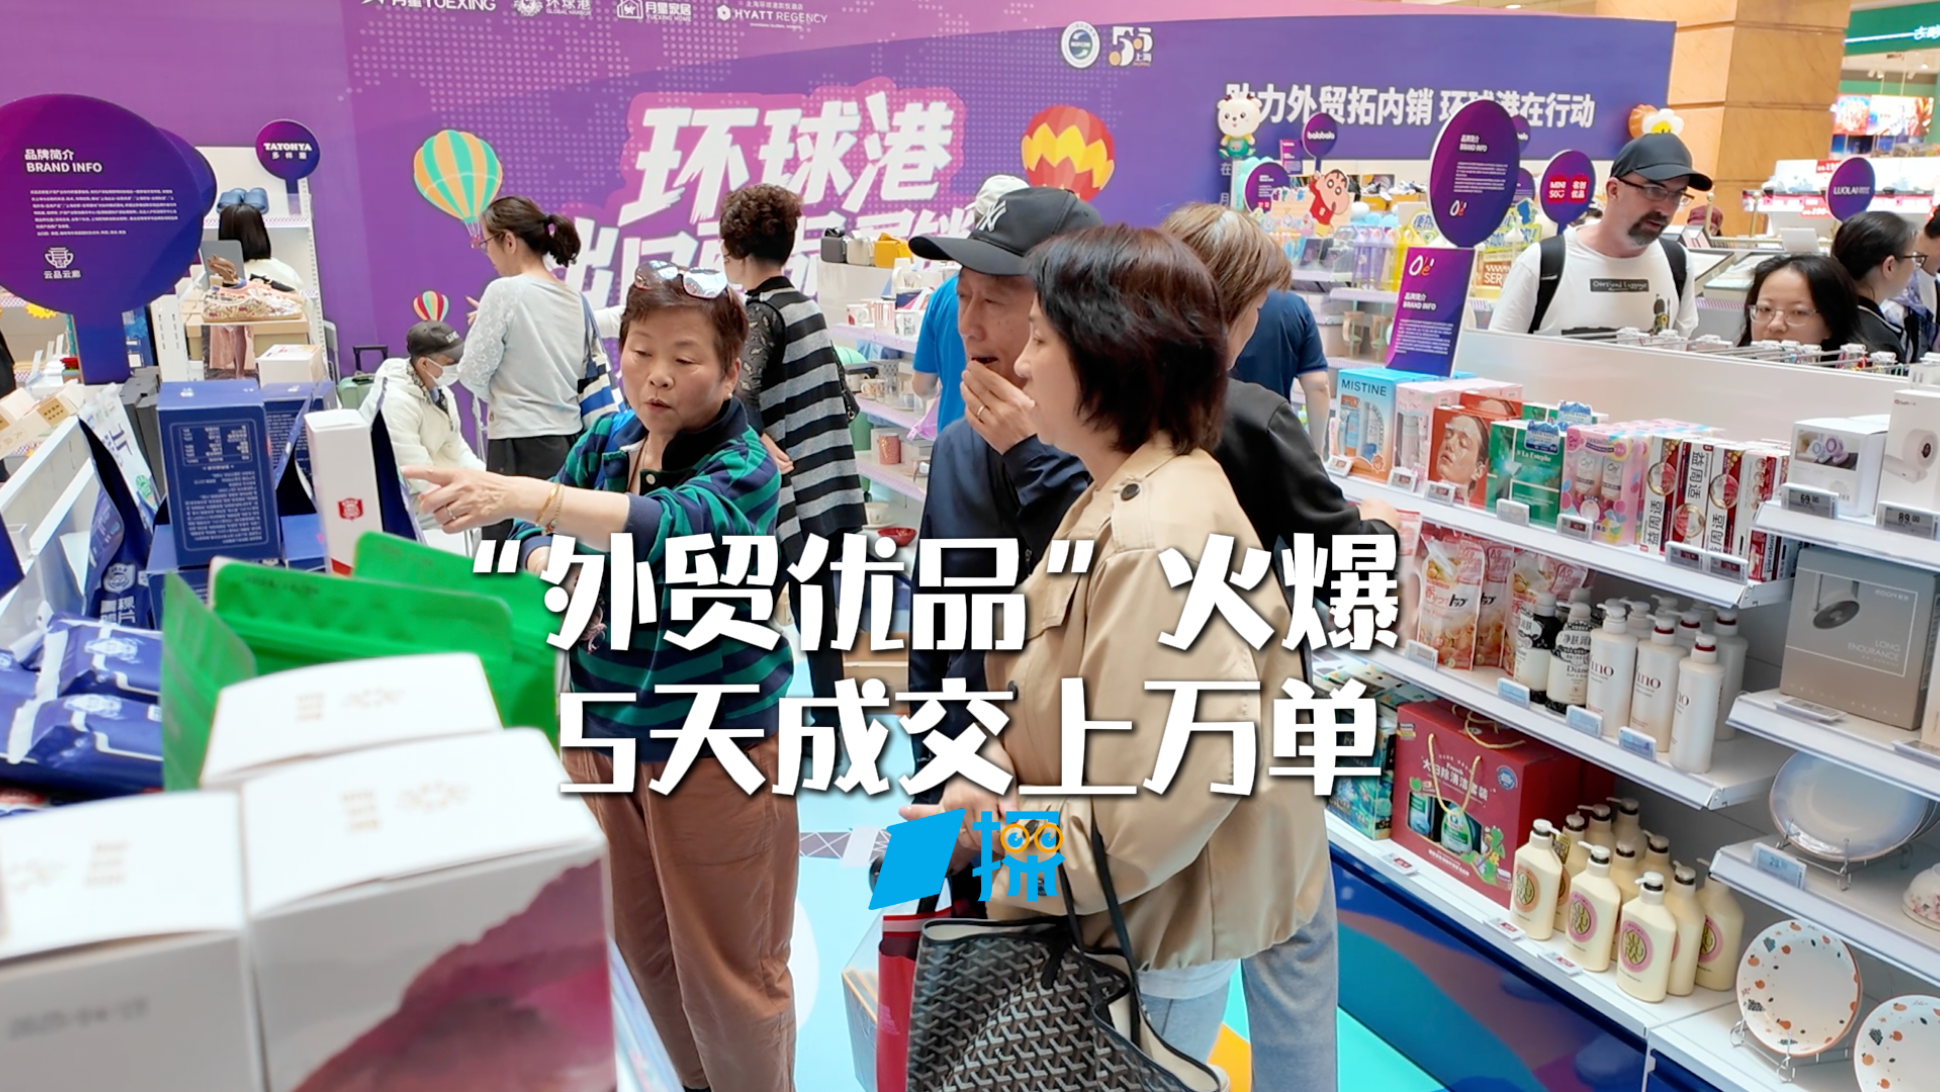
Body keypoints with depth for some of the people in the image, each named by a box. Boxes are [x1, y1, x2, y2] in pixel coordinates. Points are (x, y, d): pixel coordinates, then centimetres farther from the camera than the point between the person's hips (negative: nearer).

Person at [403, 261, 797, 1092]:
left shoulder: (743, 470, -18)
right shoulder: (605, 439, 0)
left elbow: (666, 527, -38)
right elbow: (536, 539, 5)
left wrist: (523, 494, -49)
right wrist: (552, 567, -18)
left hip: (714, 748, -6)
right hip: (604, 733, 6)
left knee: (727, 966, 7)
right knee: (641, 943, 21)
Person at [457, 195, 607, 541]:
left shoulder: (504, 292, -9)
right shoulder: (575, 299, 9)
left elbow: (472, 373, -6)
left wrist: (501, 399, 12)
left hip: (521, 445, -7)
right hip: (570, 439, 7)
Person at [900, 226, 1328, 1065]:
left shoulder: (1158, 540, -29)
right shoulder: (1112, 503, 5)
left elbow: (1158, 803, -32)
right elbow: (1045, 694, 8)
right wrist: (983, 785, -10)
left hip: (1158, 946, -9)